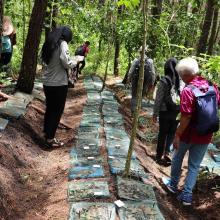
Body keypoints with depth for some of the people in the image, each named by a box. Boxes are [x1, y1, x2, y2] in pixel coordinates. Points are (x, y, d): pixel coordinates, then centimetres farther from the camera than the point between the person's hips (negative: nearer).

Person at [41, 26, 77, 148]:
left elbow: (45, 60, 13)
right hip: (59, 83, -7)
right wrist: (77, 60, 0)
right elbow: (66, 63, -18)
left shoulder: (49, 44, 10)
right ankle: (50, 138, 8)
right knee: (57, 110, 3)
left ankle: (46, 132, 32)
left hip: (47, 82, 7)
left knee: (49, 108, 20)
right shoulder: (62, 44, -12)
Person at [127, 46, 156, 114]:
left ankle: (133, 111, 10)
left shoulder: (136, 60, -10)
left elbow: (131, 71, -7)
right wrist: (152, 82, 5)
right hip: (145, 82, 1)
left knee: (134, 96, 11)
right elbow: (153, 73, -4)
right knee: (141, 95, 18)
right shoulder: (150, 61, -5)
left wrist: (129, 79, 8)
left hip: (136, 81, -1)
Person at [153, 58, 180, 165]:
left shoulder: (164, 81, -12)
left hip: (165, 112, -2)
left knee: (162, 133, 12)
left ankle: (159, 155, 21)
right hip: (177, 112, 2)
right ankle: (167, 152, 13)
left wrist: (155, 113, -3)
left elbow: (158, 98, -10)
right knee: (172, 133, 18)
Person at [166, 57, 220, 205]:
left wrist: (177, 135, -16)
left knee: (177, 158, 22)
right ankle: (187, 195, 16)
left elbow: (186, 117, -24)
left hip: (188, 134, -4)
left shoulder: (188, 91, -23)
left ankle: (173, 185, 39)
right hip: (206, 136, 4)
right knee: (194, 165, 14)